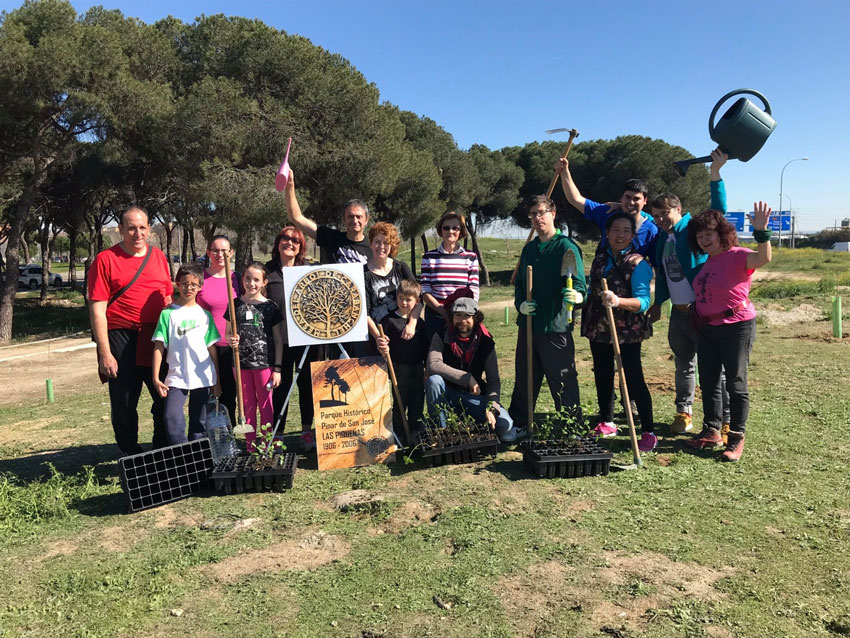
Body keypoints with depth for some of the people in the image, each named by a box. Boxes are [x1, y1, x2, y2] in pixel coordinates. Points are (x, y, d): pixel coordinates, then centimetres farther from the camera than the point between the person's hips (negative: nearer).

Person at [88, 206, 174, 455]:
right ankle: (132, 457, 22)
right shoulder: (106, 259, -4)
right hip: (122, 341, -4)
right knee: (124, 405, 5)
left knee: (167, 401, 9)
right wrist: (105, 353, -12)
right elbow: (97, 309, -7)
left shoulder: (158, 256, 10)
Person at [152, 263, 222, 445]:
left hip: (203, 377, 2)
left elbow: (212, 348, 8)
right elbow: (159, 347, -1)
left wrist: (217, 380, 6)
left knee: (199, 423, 9)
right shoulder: (168, 314, 1)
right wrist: (156, 377, -8)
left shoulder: (205, 315, 7)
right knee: (172, 417, -16)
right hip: (176, 377, -2)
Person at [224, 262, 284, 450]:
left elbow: (278, 339, -1)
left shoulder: (270, 306, -3)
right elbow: (228, 332, 14)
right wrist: (231, 340, -12)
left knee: (265, 406, 5)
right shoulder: (235, 305, 4)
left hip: (264, 363, -2)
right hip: (241, 363, 2)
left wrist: (277, 369, -5)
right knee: (247, 406, 12)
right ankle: (250, 447, 23)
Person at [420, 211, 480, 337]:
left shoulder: (470, 257, 7)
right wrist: (441, 309, -17)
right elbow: (425, 291, 0)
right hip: (435, 317, 0)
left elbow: (474, 293, 2)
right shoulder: (429, 257, 6)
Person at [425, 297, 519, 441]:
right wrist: (468, 378, -29)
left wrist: (491, 407, -22)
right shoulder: (441, 338, -8)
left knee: (505, 424, -22)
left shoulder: (486, 343, -4)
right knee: (434, 380, -34)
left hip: (473, 396, 1)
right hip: (446, 395, 0)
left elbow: (493, 380, -4)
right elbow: (432, 365, -26)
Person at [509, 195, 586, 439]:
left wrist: (576, 295, -35)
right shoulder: (529, 249, 14)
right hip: (528, 324, 7)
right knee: (524, 379, 15)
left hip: (556, 326, -7)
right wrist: (520, 303, 0)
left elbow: (579, 283, -13)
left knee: (562, 381, 1)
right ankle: (517, 425, 28)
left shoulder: (566, 247, -7)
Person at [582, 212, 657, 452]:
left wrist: (618, 301, -37)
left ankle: (649, 432, 3)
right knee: (602, 376, 15)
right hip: (598, 329, 7)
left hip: (627, 332, -6)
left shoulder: (638, 263, -10)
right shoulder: (600, 258, 10)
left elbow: (643, 301, -20)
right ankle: (606, 423, 32)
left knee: (634, 380, -5)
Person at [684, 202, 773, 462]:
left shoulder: (737, 256, -14)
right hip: (707, 328, 8)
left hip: (736, 328, -8)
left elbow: (764, 258, -35)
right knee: (708, 382, 13)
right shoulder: (708, 261, 10)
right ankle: (712, 431, 26)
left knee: (735, 384, 0)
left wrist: (761, 231, -47)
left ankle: (737, 438, 12)